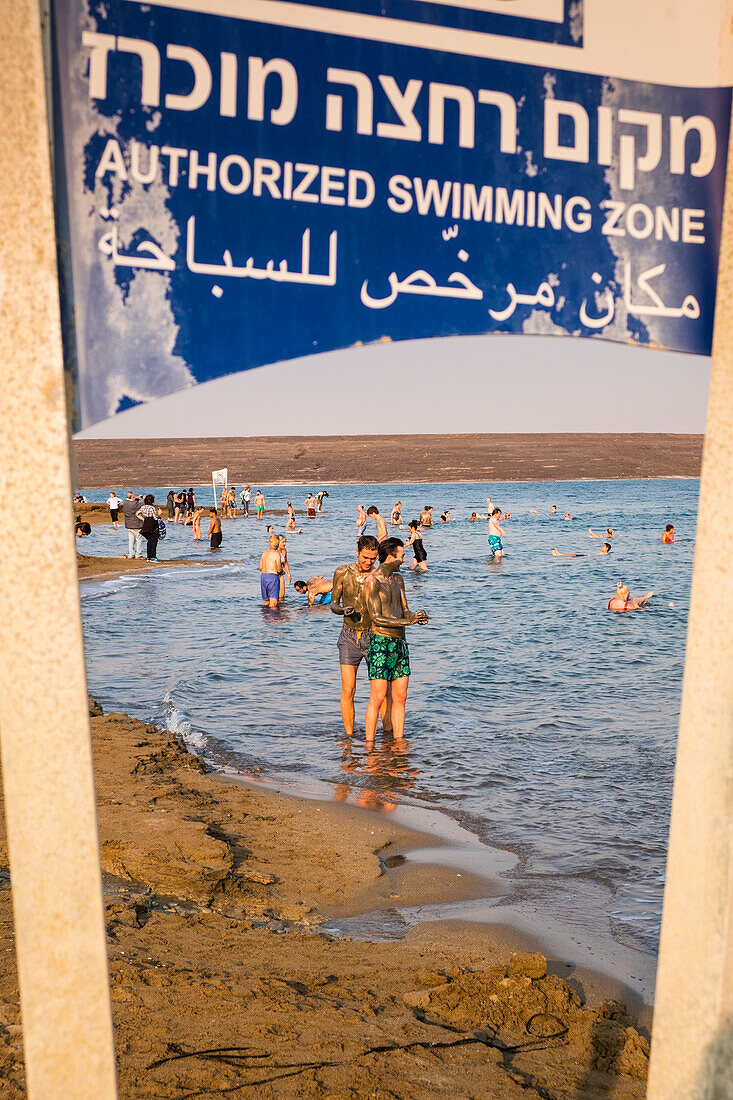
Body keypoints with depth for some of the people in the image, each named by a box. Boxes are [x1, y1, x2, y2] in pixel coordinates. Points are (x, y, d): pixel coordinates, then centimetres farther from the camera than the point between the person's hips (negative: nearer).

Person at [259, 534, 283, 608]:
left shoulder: (264, 553, 13)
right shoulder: (276, 554, -9)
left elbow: (260, 568, 16)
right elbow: (279, 570, -12)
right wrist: (281, 571, 10)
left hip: (263, 577, 8)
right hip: (273, 577, -8)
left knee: (267, 601, 16)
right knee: (273, 603, -10)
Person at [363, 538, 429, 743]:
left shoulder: (398, 579, 15)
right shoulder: (372, 582, -11)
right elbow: (376, 618, -17)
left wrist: (415, 616, -7)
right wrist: (408, 621, -20)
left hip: (400, 643, 8)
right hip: (381, 643, -7)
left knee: (400, 697, 8)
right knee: (377, 697, -7)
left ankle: (399, 740, 16)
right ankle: (369, 744, 1)